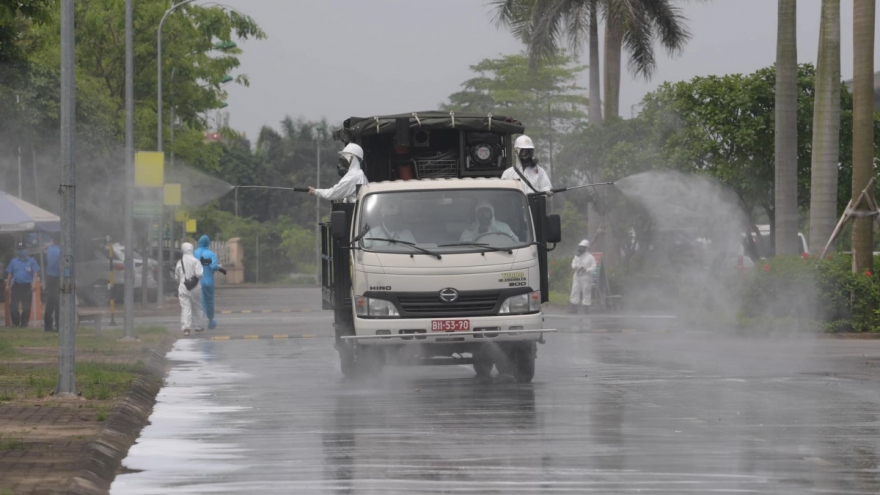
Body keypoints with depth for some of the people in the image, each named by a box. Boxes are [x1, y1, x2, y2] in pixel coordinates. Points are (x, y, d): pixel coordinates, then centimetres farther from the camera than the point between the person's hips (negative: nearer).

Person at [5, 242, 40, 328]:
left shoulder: (31, 261, 6)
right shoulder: (14, 261, 14)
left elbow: (35, 273, 1)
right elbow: (10, 274, 17)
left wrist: (34, 284, -12)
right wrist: (7, 285, 10)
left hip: (27, 286, -2)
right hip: (16, 286, 2)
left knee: (26, 307, -1)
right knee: (13, 306, -4)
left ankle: (24, 322, 8)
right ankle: (15, 322, 7)